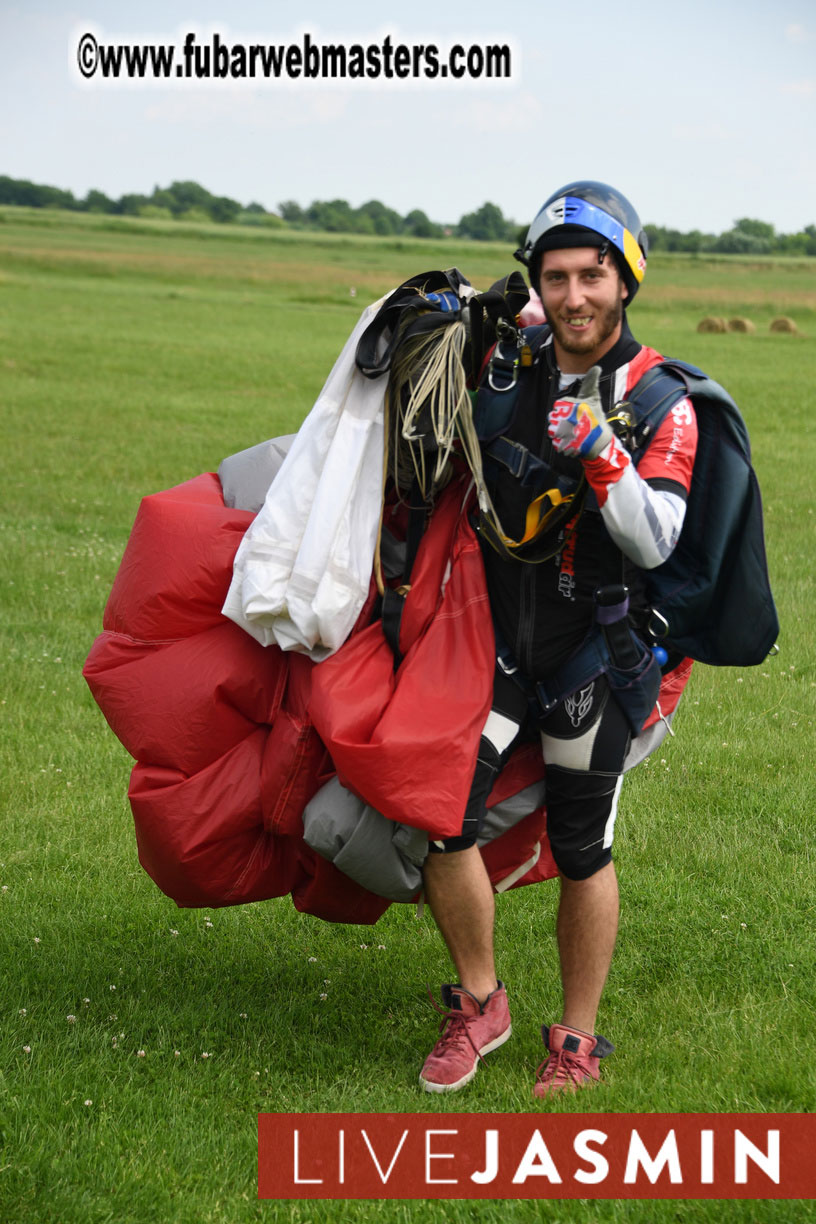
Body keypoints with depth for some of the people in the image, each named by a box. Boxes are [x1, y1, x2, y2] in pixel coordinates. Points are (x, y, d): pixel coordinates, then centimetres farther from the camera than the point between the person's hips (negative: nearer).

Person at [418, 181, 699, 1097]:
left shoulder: (663, 403, -7)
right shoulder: (509, 374, 4)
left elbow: (655, 541, -17)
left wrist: (601, 456, -31)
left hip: (595, 651, -3)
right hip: (497, 638, 3)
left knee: (581, 851, 5)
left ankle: (577, 1043, 22)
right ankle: (478, 1005, 14)